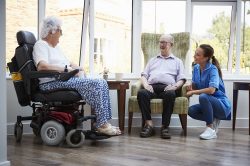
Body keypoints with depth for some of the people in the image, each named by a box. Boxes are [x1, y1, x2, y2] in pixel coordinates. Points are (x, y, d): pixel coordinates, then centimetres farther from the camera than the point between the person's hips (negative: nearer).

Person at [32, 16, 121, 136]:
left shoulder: (55, 46, 27)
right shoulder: (40, 45, -3)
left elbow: (68, 63, 30)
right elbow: (42, 66, -22)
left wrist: (77, 68, 6)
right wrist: (67, 69, -19)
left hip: (66, 79, 9)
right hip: (52, 83, -9)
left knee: (102, 83, -9)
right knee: (95, 85, -26)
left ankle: (104, 122, -13)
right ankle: (102, 125, -21)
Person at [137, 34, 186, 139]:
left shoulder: (177, 61, 27)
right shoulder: (152, 60, 34)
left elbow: (181, 79, 14)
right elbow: (144, 75, 22)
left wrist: (175, 86, -8)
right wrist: (146, 85, -1)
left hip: (167, 88, -2)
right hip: (152, 87, 2)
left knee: (170, 94, -39)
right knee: (141, 93, -34)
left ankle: (165, 126, -34)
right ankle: (149, 124, -34)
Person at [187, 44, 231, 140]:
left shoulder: (213, 69, -19)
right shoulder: (196, 68, 2)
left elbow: (211, 90, -34)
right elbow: (194, 85, 11)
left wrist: (193, 92, -25)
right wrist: (190, 87, -13)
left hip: (222, 105, -7)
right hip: (209, 103, 7)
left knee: (203, 97, -34)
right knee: (191, 111, -19)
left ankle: (211, 129, -21)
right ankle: (214, 121, 5)